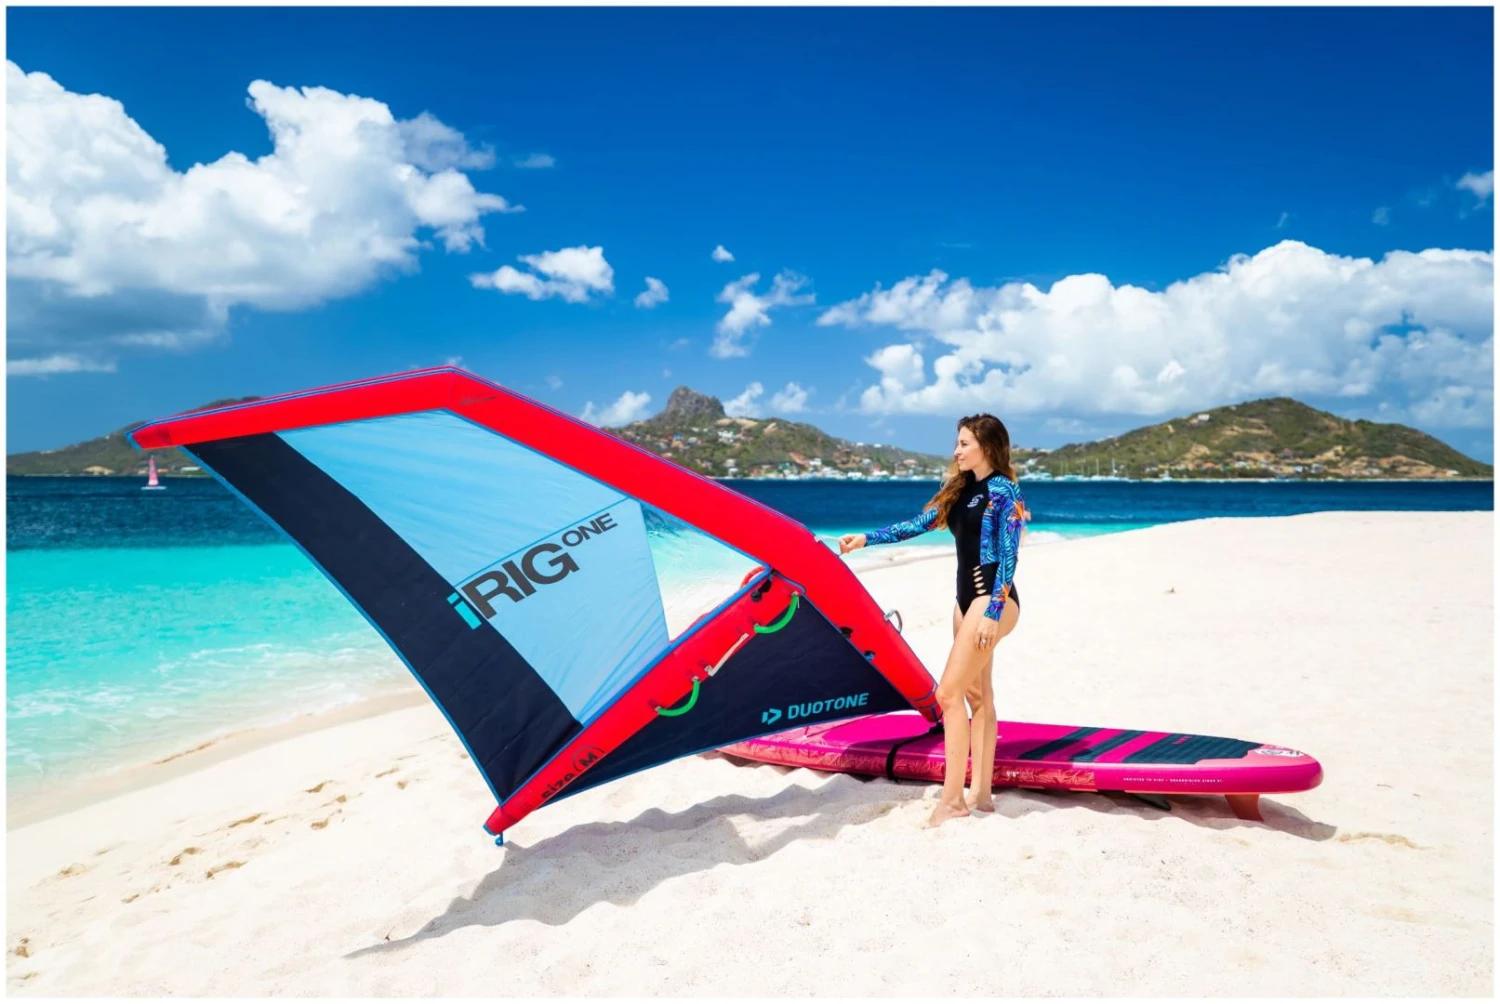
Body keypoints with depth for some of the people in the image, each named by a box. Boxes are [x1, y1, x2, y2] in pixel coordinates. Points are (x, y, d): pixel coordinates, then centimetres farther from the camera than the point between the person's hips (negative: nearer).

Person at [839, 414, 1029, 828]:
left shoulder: (1004, 490, -9)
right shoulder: (963, 490, 15)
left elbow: (1008, 556, -14)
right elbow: (919, 523, 17)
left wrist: (993, 611, -20)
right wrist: (866, 538, 12)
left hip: (992, 599, -8)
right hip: (967, 598, 9)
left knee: (948, 692, -11)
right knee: (977, 695, 9)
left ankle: (952, 798, -4)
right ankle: (982, 793, 15)